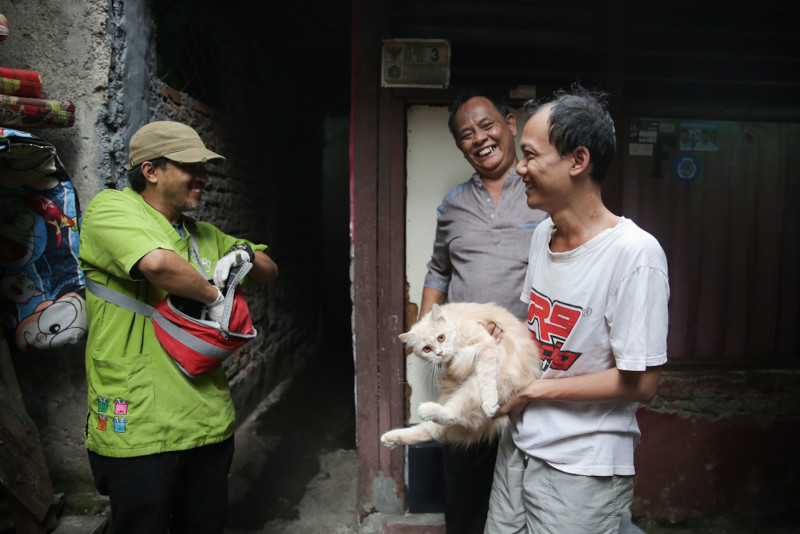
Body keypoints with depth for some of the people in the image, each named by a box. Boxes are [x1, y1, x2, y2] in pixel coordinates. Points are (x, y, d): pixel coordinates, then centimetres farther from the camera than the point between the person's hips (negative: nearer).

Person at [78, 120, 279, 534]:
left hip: (208, 420, 7)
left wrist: (244, 253, -1)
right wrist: (214, 295, -14)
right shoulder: (111, 208, -8)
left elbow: (269, 271, 20)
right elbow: (159, 262, -30)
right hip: (137, 426, -7)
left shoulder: (204, 235, 16)